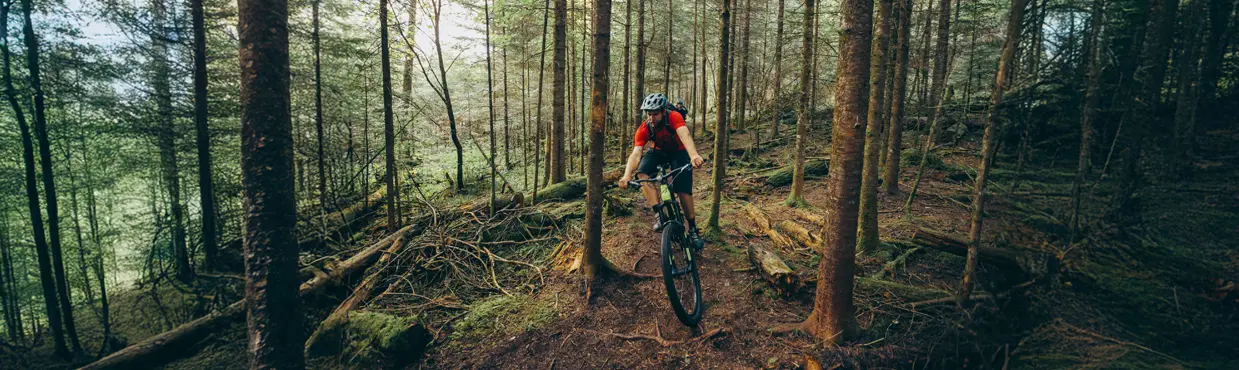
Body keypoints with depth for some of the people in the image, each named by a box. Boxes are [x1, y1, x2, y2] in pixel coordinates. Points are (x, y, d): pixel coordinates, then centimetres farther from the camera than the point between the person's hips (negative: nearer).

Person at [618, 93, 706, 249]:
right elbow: (636, 152, -35)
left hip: (679, 152, -2)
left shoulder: (674, 117, -32)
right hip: (659, 152, 2)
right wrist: (627, 175, -54)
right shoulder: (643, 129, -26)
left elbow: (685, 135, -50)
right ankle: (657, 212, -25)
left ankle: (693, 229, 3)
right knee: (642, 173, -28)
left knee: (683, 190, -15)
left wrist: (694, 155, -70)